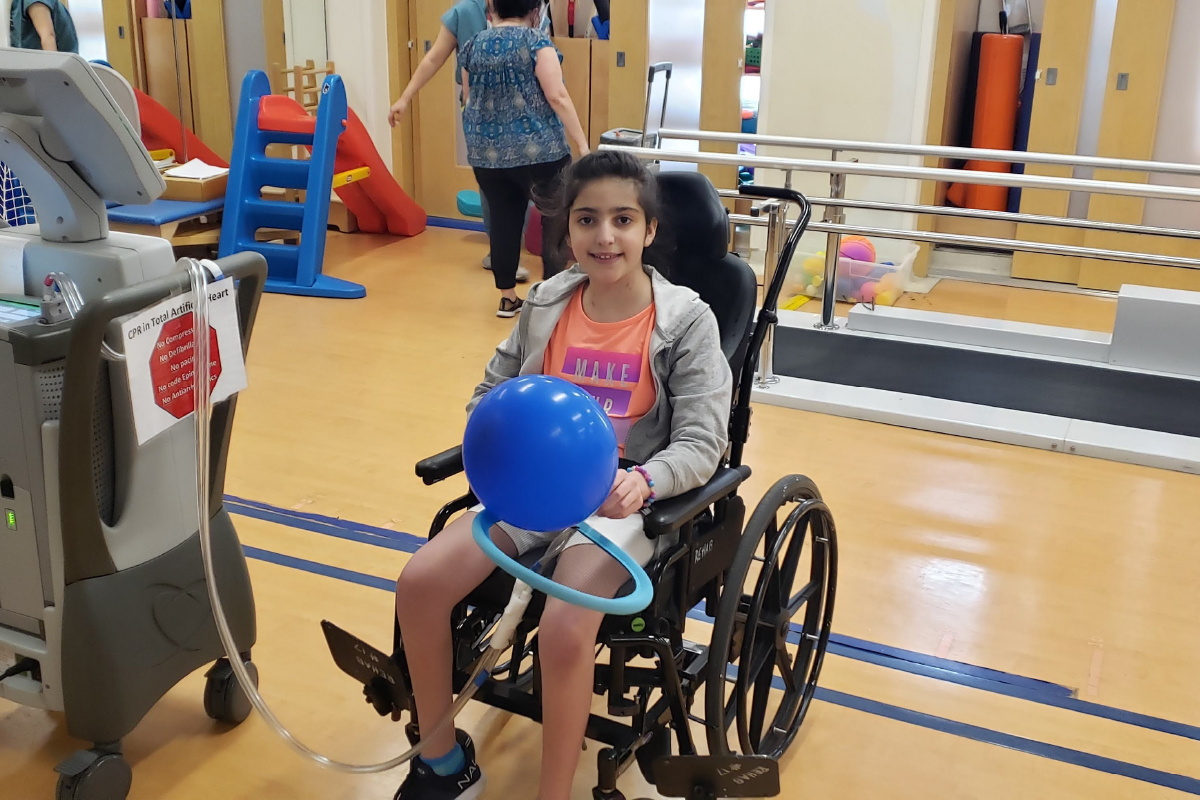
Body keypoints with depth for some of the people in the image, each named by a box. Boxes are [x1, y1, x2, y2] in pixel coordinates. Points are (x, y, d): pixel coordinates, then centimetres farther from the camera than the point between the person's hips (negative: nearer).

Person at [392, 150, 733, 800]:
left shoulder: (687, 320, -8)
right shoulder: (547, 304, 4)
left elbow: (701, 445, -11)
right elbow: (490, 392, 13)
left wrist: (643, 481, -31)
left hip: (623, 501, -4)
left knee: (563, 631, -30)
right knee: (419, 583, -13)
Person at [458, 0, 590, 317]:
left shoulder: (473, 47, 9)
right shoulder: (536, 41, -7)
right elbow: (557, 96, -14)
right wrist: (583, 146, -13)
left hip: (487, 153, 5)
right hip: (538, 150, -5)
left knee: (503, 221, 11)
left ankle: (507, 297, 16)